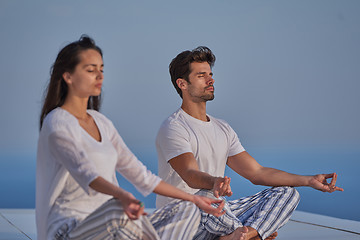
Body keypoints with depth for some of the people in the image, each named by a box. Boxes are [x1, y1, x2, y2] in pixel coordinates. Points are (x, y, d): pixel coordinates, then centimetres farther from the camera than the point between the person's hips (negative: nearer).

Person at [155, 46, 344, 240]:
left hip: (217, 215, 8)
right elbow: (190, 175, -26)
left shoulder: (222, 128, 16)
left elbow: (256, 173, 12)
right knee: (205, 196, -41)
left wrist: (310, 180, 5)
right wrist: (215, 182, -50)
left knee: (287, 193, -4)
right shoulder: (173, 128, -9)